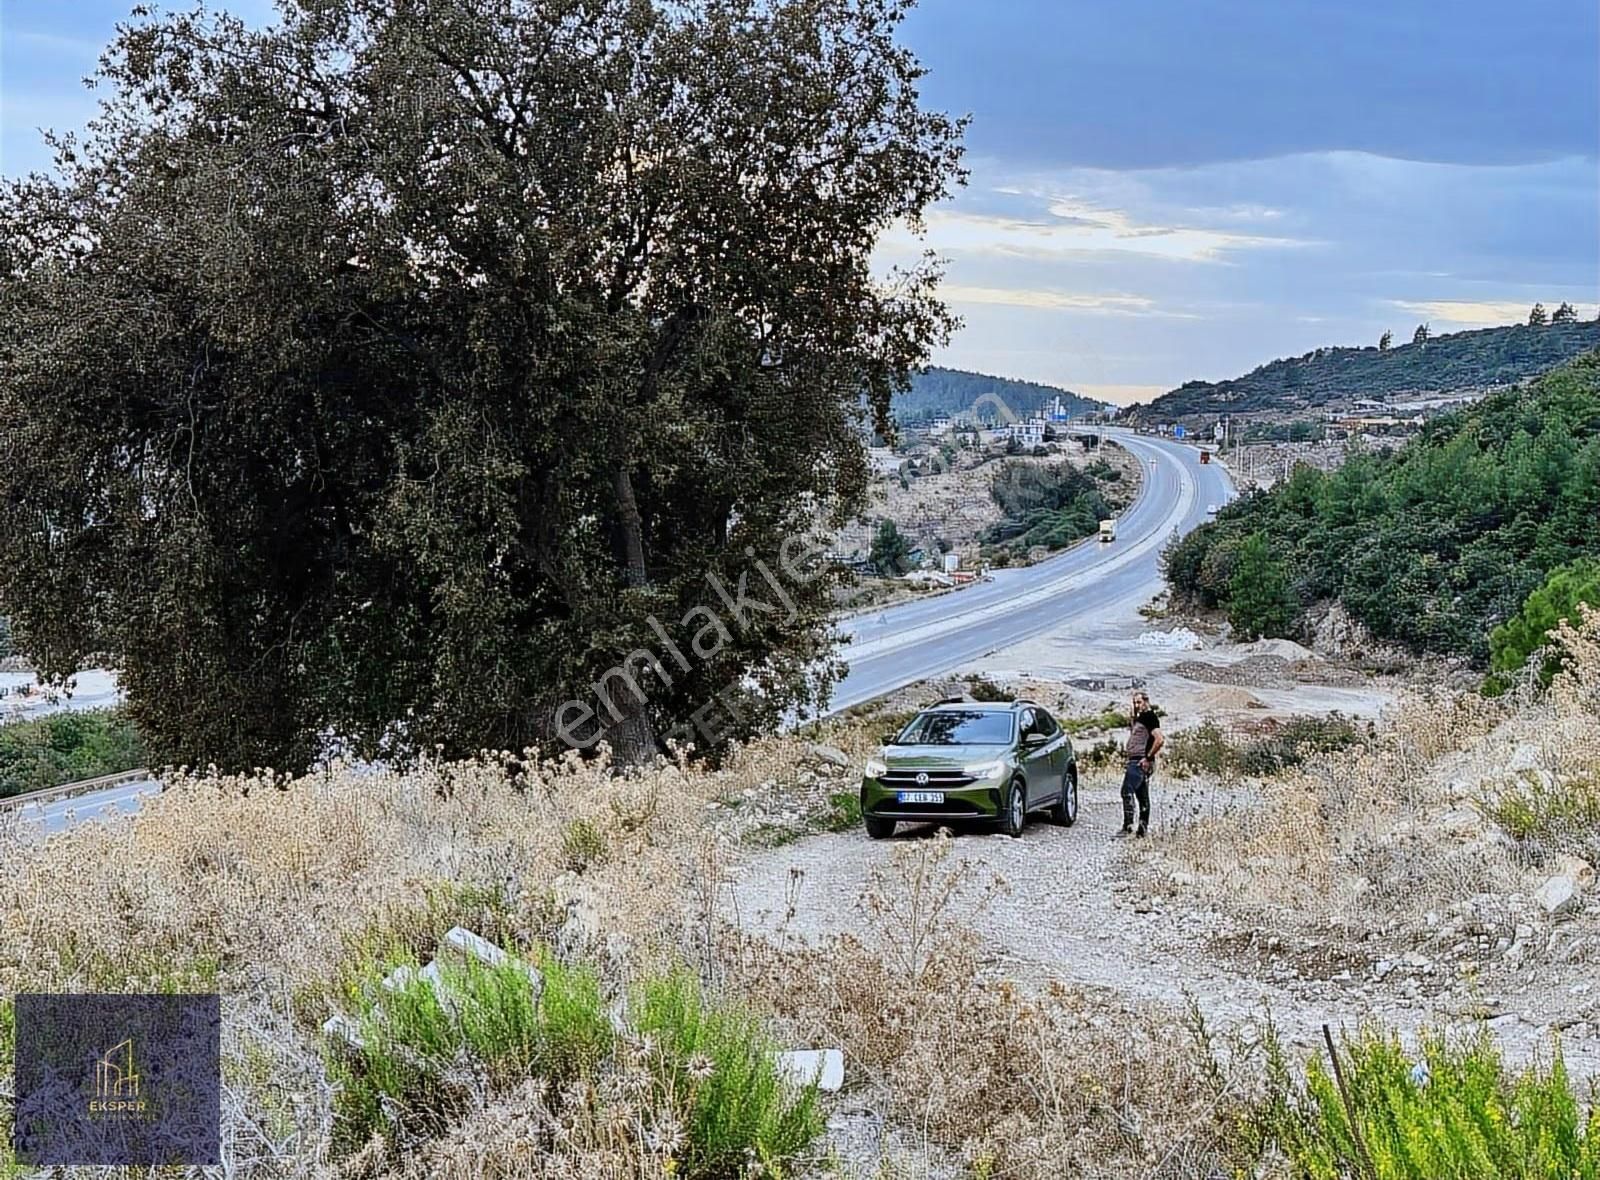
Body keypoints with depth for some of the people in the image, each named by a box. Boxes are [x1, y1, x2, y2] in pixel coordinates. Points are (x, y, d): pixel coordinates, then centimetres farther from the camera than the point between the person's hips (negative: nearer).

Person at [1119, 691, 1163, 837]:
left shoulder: (1150, 717, -10)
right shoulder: (1138, 718, 20)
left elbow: (1159, 740, -21)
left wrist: (1148, 758, -20)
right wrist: (1126, 751, 18)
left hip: (1141, 762, -10)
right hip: (1134, 760, 10)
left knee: (1127, 791, -16)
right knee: (1142, 795, 11)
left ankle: (1128, 826, -18)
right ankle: (1143, 828, 14)